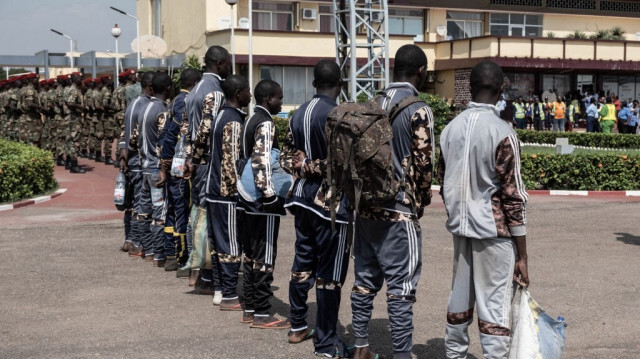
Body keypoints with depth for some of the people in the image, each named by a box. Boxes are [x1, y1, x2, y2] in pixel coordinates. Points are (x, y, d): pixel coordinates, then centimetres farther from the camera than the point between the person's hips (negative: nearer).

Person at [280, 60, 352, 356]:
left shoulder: (298, 114, 8)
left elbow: (286, 158, 12)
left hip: (304, 193, 8)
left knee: (303, 262, 18)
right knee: (330, 272, -1)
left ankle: (298, 327, 29)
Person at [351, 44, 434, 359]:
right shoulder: (418, 110, -11)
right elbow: (423, 163, -13)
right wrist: (420, 203, 2)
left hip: (366, 207, 7)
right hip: (399, 212, -6)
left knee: (365, 279, 13)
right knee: (400, 287, -1)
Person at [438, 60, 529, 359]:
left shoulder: (451, 129, 4)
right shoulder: (502, 133, -14)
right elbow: (513, 197, -13)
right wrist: (522, 256, -9)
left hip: (460, 227, 6)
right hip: (494, 232, -6)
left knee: (459, 300, 16)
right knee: (494, 308, -1)